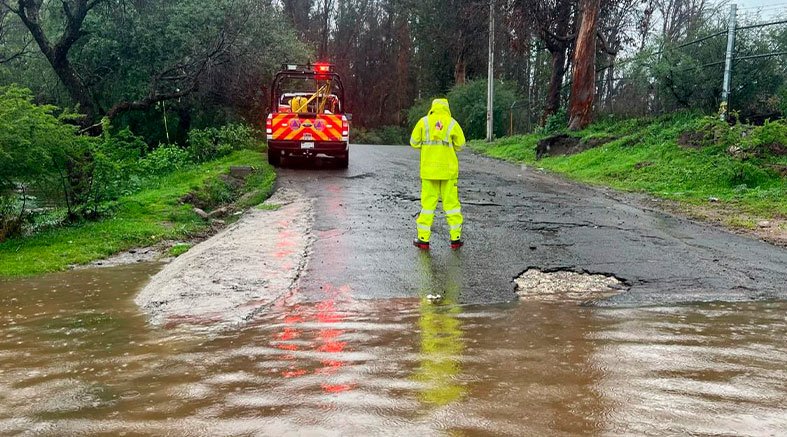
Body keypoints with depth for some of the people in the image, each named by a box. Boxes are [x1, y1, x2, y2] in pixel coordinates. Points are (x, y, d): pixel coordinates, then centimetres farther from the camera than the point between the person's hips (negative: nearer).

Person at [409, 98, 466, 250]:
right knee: (451, 203, 7)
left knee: (427, 203, 5)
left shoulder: (424, 122, 0)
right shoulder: (452, 123, -1)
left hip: (428, 169, 0)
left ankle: (423, 239, 6)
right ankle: (455, 239, 10)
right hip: (448, 169, 0)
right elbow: (460, 145, 3)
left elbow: (414, 142, 3)